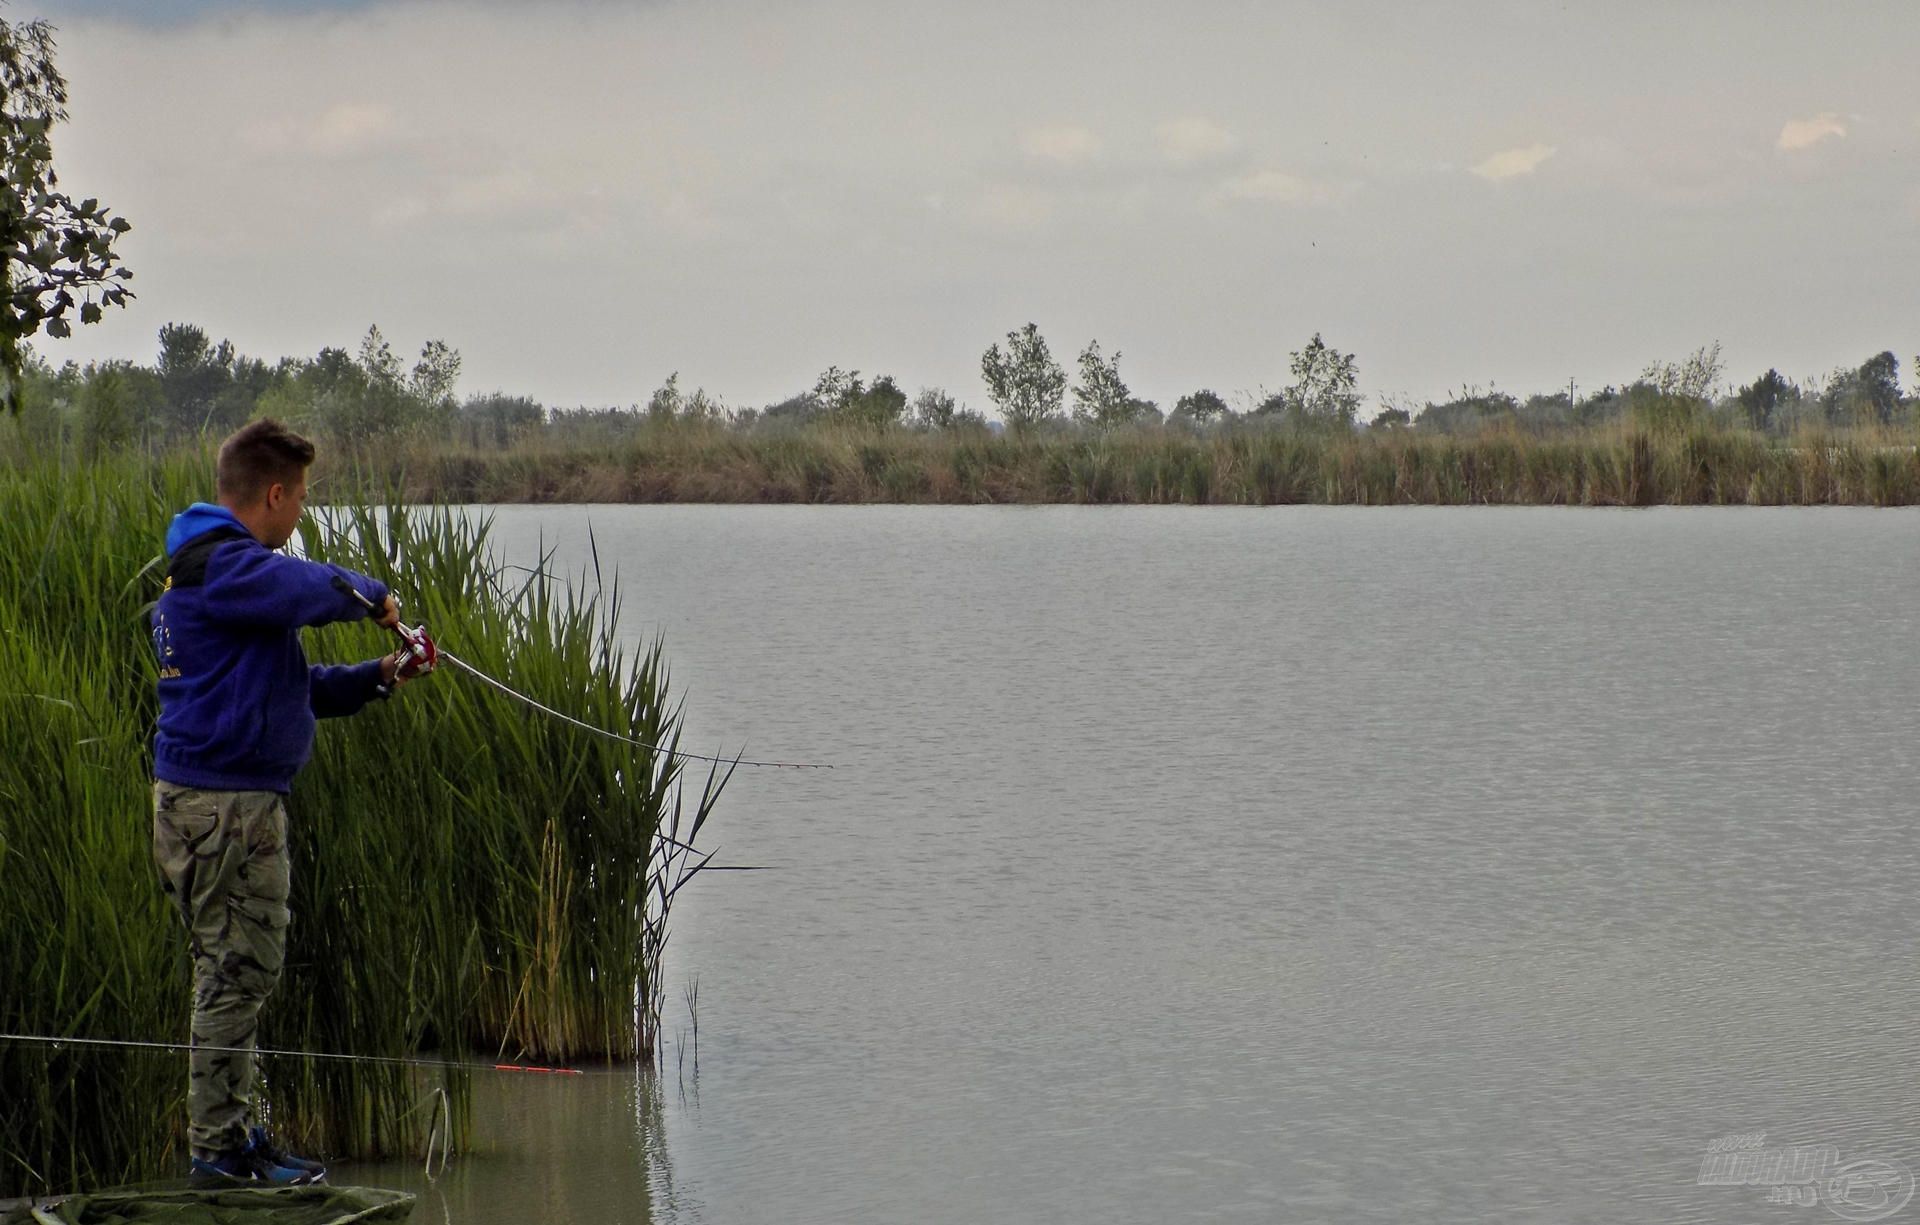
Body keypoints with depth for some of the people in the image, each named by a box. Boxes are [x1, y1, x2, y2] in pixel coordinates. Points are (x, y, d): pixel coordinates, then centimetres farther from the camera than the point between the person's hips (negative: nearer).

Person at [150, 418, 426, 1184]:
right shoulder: (226, 567, -15)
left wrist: (377, 677, 13)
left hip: (234, 799, 11)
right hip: (225, 800, -11)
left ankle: (232, 1134, 22)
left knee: (239, 970, 15)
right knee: (237, 969, -6)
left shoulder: (205, 567, 20)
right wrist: (374, 595, -10)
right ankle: (217, 1148, -2)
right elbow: (323, 592, -33)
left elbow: (289, 686, 25)